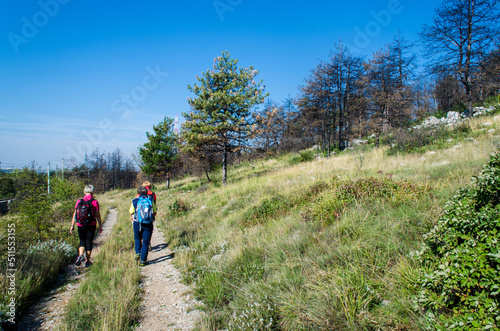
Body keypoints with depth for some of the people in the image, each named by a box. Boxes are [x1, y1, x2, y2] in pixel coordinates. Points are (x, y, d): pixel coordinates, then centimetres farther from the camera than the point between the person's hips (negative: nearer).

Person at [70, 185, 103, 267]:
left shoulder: (79, 201, 0)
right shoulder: (95, 202, -6)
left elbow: (75, 214, 2)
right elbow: (98, 215, -4)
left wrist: (72, 225, 9)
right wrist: (100, 226, 4)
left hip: (81, 225, 2)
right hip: (91, 225, -2)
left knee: (82, 241, 17)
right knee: (89, 242, 8)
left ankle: (80, 255, -8)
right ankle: (87, 261, 13)